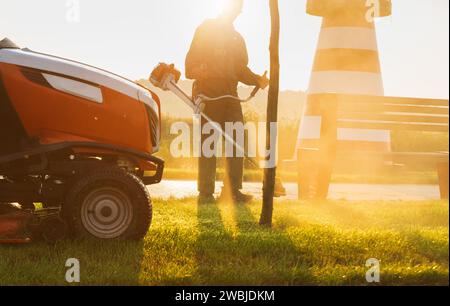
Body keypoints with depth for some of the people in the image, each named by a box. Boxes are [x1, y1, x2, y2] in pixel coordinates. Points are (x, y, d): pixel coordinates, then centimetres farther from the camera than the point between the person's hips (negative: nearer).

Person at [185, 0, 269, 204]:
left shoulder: (237, 38, 25)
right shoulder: (207, 28, 7)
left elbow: (241, 70, 24)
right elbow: (193, 57, -2)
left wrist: (258, 80, 6)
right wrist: (195, 71, -24)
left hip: (230, 95, 6)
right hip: (207, 93, -6)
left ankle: (233, 191, 4)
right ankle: (206, 193, -6)